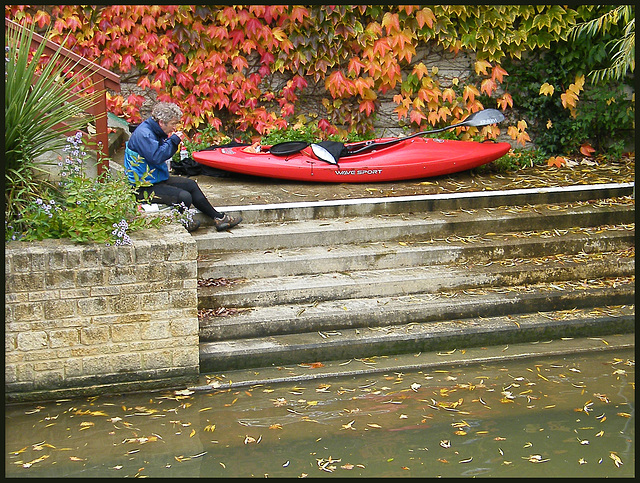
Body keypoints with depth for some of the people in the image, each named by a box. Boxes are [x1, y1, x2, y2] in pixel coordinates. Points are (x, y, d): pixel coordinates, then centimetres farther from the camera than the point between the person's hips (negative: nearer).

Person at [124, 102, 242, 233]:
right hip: (143, 187, -11)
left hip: (157, 179, 11)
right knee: (184, 197, -22)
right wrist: (173, 140, -22)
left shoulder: (155, 131, 9)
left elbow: (164, 153, 18)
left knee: (191, 184, 13)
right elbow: (156, 157, -33)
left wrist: (174, 142, 0)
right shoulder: (143, 134, -22)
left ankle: (218, 218, 20)